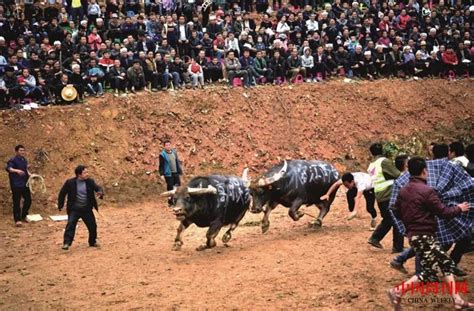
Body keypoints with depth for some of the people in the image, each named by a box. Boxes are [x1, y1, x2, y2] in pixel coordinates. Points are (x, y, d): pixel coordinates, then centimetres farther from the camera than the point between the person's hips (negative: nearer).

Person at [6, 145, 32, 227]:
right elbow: (8, 168, -28)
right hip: (16, 185, -7)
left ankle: (24, 216, 29)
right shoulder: (13, 160, -12)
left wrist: (29, 174, 7)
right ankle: (17, 220, 5)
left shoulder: (24, 160, 10)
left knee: (28, 200, 11)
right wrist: (17, 170, -44)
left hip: (25, 184, 7)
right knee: (16, 202, -2)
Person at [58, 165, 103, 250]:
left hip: (87, 209, 3)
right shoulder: (70, 183, -10)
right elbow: (62, 193, 1)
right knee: (70, 225, -17)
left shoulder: (90, 181, -2)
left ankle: (93, 241, 29)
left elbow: (98, 188, -5)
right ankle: (67, 243, -13)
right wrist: (60, 205, 3)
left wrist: (100, 192, -30)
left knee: (92, 225, 9)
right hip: (74, 209, -3)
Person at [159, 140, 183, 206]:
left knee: (178, 186, 5)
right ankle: (170, 201, 11)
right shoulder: (162, 154, -9)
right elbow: (161, 165, -9)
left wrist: (179, 171, 15)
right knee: (170, 187, -2)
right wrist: (161, 174, -13)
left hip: (175, 173, 5)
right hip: (168, 174, -5)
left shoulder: (174, 152, 8)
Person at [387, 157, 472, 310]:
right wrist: (459, 209, 4)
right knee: (430, 272, -5)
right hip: (423, 236, -9)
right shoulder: (426, 191, -18)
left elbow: (396, 212, 15)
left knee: (446, 263, 14)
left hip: (413, 234, 9)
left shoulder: (403, 190, 6)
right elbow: (443, 212, -14)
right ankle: (397, 292, -5)